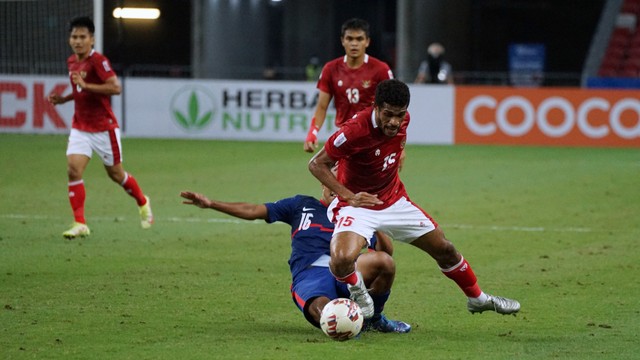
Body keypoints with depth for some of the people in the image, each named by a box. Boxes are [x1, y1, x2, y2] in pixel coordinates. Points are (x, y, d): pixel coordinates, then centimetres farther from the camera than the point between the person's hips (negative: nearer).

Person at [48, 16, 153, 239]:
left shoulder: (98, 61, -16)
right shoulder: (71, 62, 8)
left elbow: (116, 88, -27)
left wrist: (85, 85, -31)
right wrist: (63, 99, 8)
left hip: (104, 127, -6)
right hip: (80, 127, 6)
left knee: (115, 173, 9)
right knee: (73, 170, -13)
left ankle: (143, 204, 37)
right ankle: (80, 224, -12)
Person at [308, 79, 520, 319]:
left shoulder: (402, 120, -9)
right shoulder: (356, 131, -30)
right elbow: (316, 164, -22)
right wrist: (349, 196, -29)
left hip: (394, 200, 6)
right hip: (358, 205, -6)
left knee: (444, 249, 13)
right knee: (342, 260, -33)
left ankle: (478, 299, 38)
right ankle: (358, 290, 3)